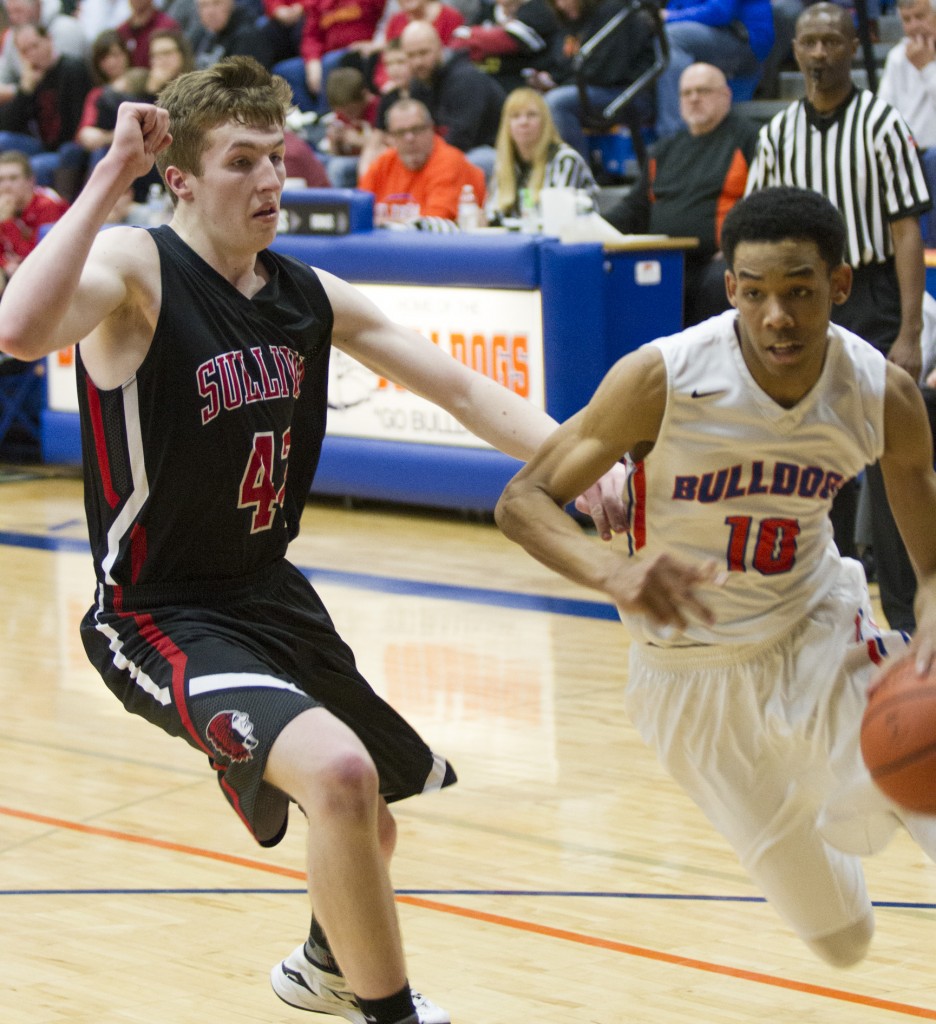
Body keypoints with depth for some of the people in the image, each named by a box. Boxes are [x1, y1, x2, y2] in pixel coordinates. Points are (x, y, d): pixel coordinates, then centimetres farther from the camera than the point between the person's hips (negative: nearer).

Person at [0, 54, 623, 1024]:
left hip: (272, 596, 8)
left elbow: (462, 390, 5)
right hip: (161, 614, -8)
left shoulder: (311, 295, 2)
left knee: (364, 824, 25)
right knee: (339, 773, -30)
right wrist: (112, 173, -36)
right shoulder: (135, 267, -17)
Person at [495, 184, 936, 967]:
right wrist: (616, 572, -39)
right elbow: (522, 502, -18)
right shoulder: (663, 380, -24)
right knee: (843, 939, 8)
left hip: (822, 639, 2)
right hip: (697, 672, -2)